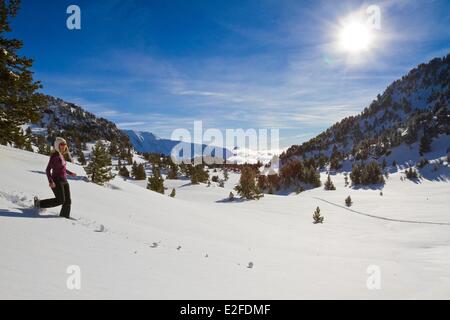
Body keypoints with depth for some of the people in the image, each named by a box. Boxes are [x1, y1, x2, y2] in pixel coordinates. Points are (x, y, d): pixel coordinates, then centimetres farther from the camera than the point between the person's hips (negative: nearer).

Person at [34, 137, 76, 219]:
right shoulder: (54, 156, -13)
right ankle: (39, 203, 6)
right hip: (57, 181, -8)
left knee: (68, 201, 5)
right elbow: (48, 170, -17)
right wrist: (50, 181, -30)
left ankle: (64, 216, 16)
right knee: (60, 200, -11)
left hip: (64, 181, 8)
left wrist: (70, 173, 35)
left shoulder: (61, 155, 11)